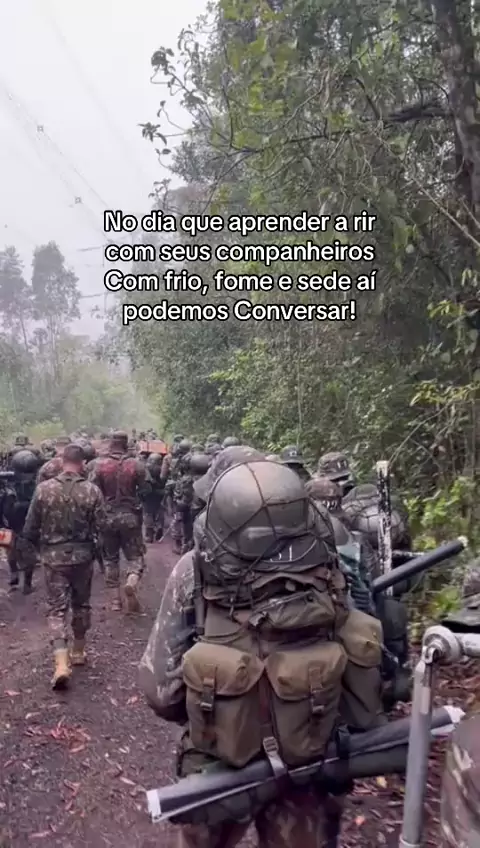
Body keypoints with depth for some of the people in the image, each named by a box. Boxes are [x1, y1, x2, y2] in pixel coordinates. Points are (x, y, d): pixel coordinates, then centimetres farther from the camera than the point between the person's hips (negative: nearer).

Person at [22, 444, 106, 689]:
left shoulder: (43, 488, -9)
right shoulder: (92, 490, -11)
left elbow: (30, 529, -3)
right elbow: (101, 527, -9)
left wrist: (42, 547, 16)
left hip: (53, 556, 0)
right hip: (82, 556, 1)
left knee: (57, 608, 5)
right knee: (81, 604, 19)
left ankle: (61, 663, -6)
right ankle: (78, 651, 32)